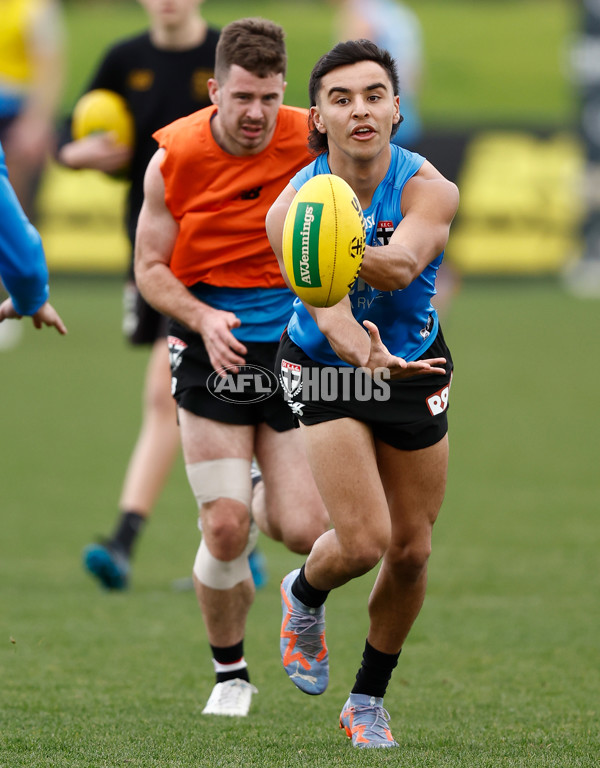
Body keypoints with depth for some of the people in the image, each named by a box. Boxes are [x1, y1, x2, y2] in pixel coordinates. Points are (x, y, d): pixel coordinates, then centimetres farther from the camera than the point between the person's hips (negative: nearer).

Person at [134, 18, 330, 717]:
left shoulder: (309, 142, -8)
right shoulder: (175, 157, -8)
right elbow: (150, 268, -1)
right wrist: (202, 318, -18)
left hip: (295, 345, 1)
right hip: (210, 350, -1)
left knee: (303, 533, -8)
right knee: (225, 533, -9)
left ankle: (261, 502, 30)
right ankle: (230, 673, 15)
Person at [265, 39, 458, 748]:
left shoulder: (429, 189, -21)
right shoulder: (293, 206, -22)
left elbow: (401, 265, -43)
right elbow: (327, 310, -36)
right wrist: (371, 359, -58)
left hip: (414, 368, 2)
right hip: (325, 370, -2)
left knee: (411, 552, 4)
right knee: (363, 542, -16)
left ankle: (368, 701, 27)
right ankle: (303, 597, 22)